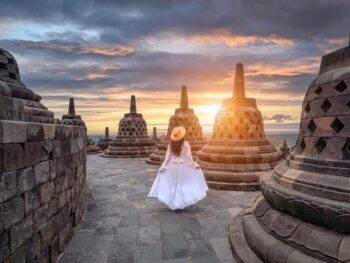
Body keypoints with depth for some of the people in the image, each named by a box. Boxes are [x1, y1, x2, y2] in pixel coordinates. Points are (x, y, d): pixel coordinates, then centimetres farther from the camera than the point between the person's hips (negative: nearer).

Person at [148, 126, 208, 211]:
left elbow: (167, 157, -3)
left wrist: (163, 167, 4)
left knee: (173, 186, 15)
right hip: (183, 167, -2)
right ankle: (179, 205, 10)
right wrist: (194, 165, 3)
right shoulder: (185, 144, -12)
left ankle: (173, 205, 20)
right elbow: (188, 157, -9)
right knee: (182, 185, 10)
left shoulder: (170, 145, -5)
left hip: (172, 167, 2)